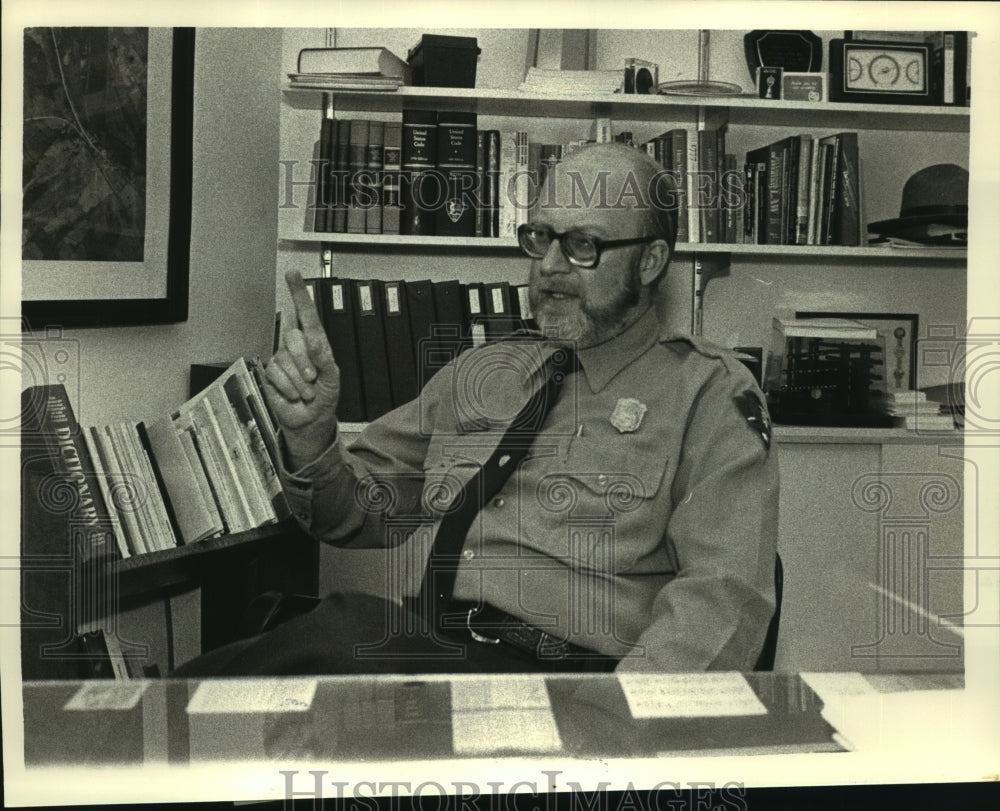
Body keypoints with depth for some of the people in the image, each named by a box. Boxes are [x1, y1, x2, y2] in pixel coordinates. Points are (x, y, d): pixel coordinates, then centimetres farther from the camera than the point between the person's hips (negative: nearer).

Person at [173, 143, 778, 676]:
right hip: (416, 648, 5)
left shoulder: (710, 393, 3)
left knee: (343, 635, -30)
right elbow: (359, 512, 22)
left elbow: (725, 595, -8)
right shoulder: (481, 372, 19)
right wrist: (311, 434, 1)